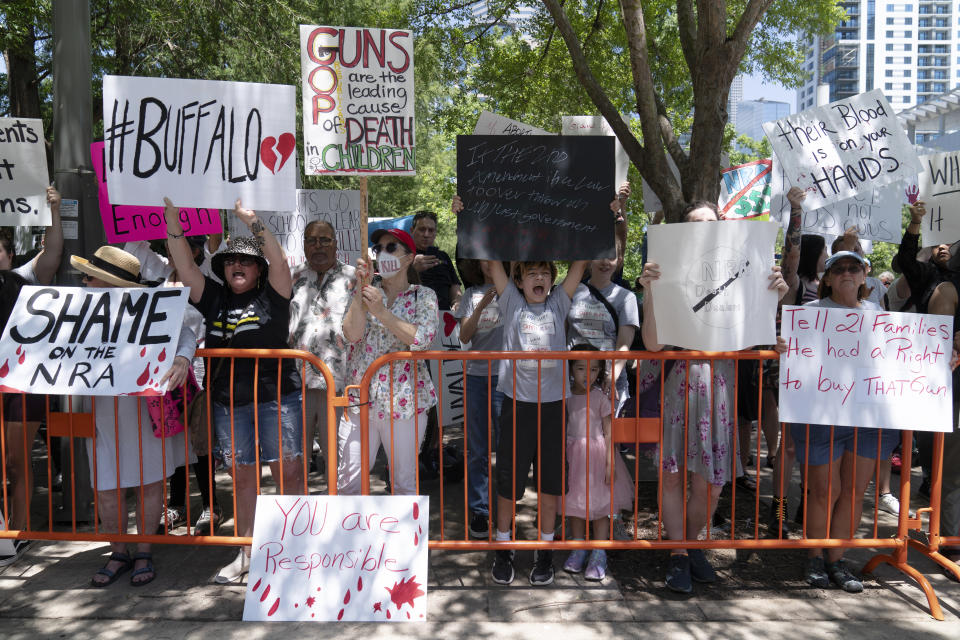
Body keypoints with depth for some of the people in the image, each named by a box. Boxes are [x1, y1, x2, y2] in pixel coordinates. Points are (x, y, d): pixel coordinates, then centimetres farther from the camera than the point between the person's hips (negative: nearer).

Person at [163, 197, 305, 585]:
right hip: (228, 403, 4)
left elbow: (279, 260, -12)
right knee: (242, 477, 11)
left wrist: (253, 221, -15)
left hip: (276, 396, -4)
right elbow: (186, 268, 7)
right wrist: (173, 221, 0)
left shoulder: (272, 295, 3)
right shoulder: (215, 299, 13)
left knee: (287, 472, -2)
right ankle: (245, 554, 21)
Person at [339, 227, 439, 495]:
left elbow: (422, 339, -14)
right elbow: (351, 334, -5)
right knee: (348, 480, 2)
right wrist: (360, 288, -12)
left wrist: (382, 312, -18)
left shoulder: (424, 296, 4)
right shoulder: (366, 290, 10)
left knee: (404, 481, 7)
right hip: (360, 398, 2)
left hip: (404, 401, -2)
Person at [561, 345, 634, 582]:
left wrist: (610, 464, -11)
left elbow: (609, 433, -7)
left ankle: (599, 555, 13)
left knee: (599, 505, 3)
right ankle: (578, 550, 26)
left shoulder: (601, 398, -7)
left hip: (596, 453, -3)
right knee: (574, 504, 12)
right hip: (572, 455, 3)